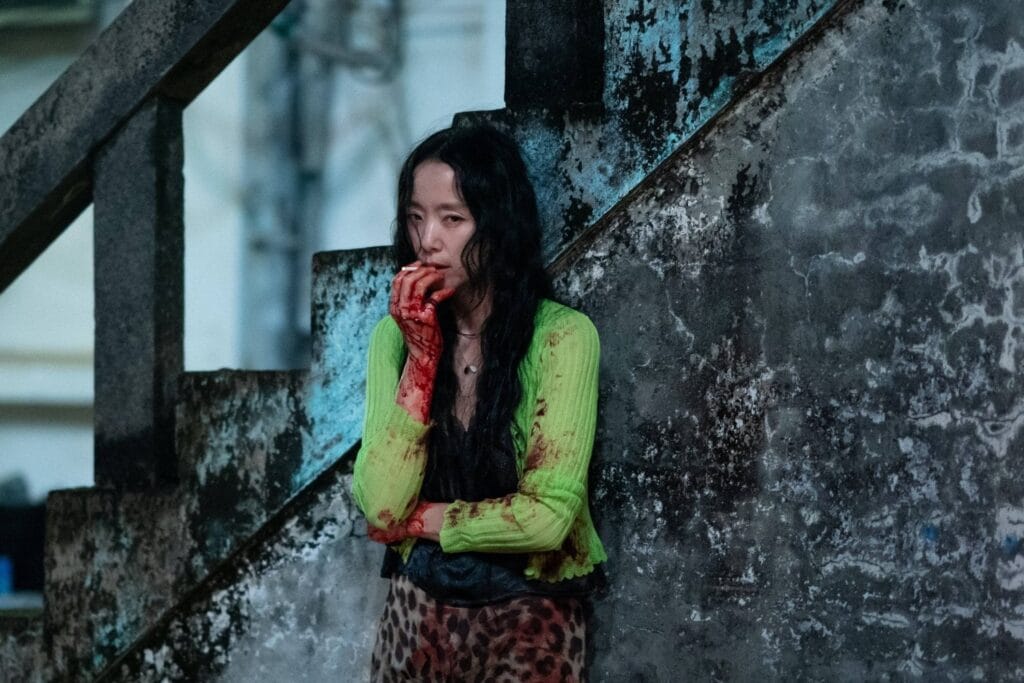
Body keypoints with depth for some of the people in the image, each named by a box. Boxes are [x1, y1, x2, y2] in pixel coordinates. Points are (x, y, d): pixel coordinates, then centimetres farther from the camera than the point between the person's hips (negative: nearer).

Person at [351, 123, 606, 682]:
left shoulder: (562, 336, -14)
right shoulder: (396, 334, -1)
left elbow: (545, 516, -20)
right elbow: (380, 506, -12)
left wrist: (421, 520, -10)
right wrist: (422, 354, -15)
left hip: (528, 616, -4)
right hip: (418, 610, 4)